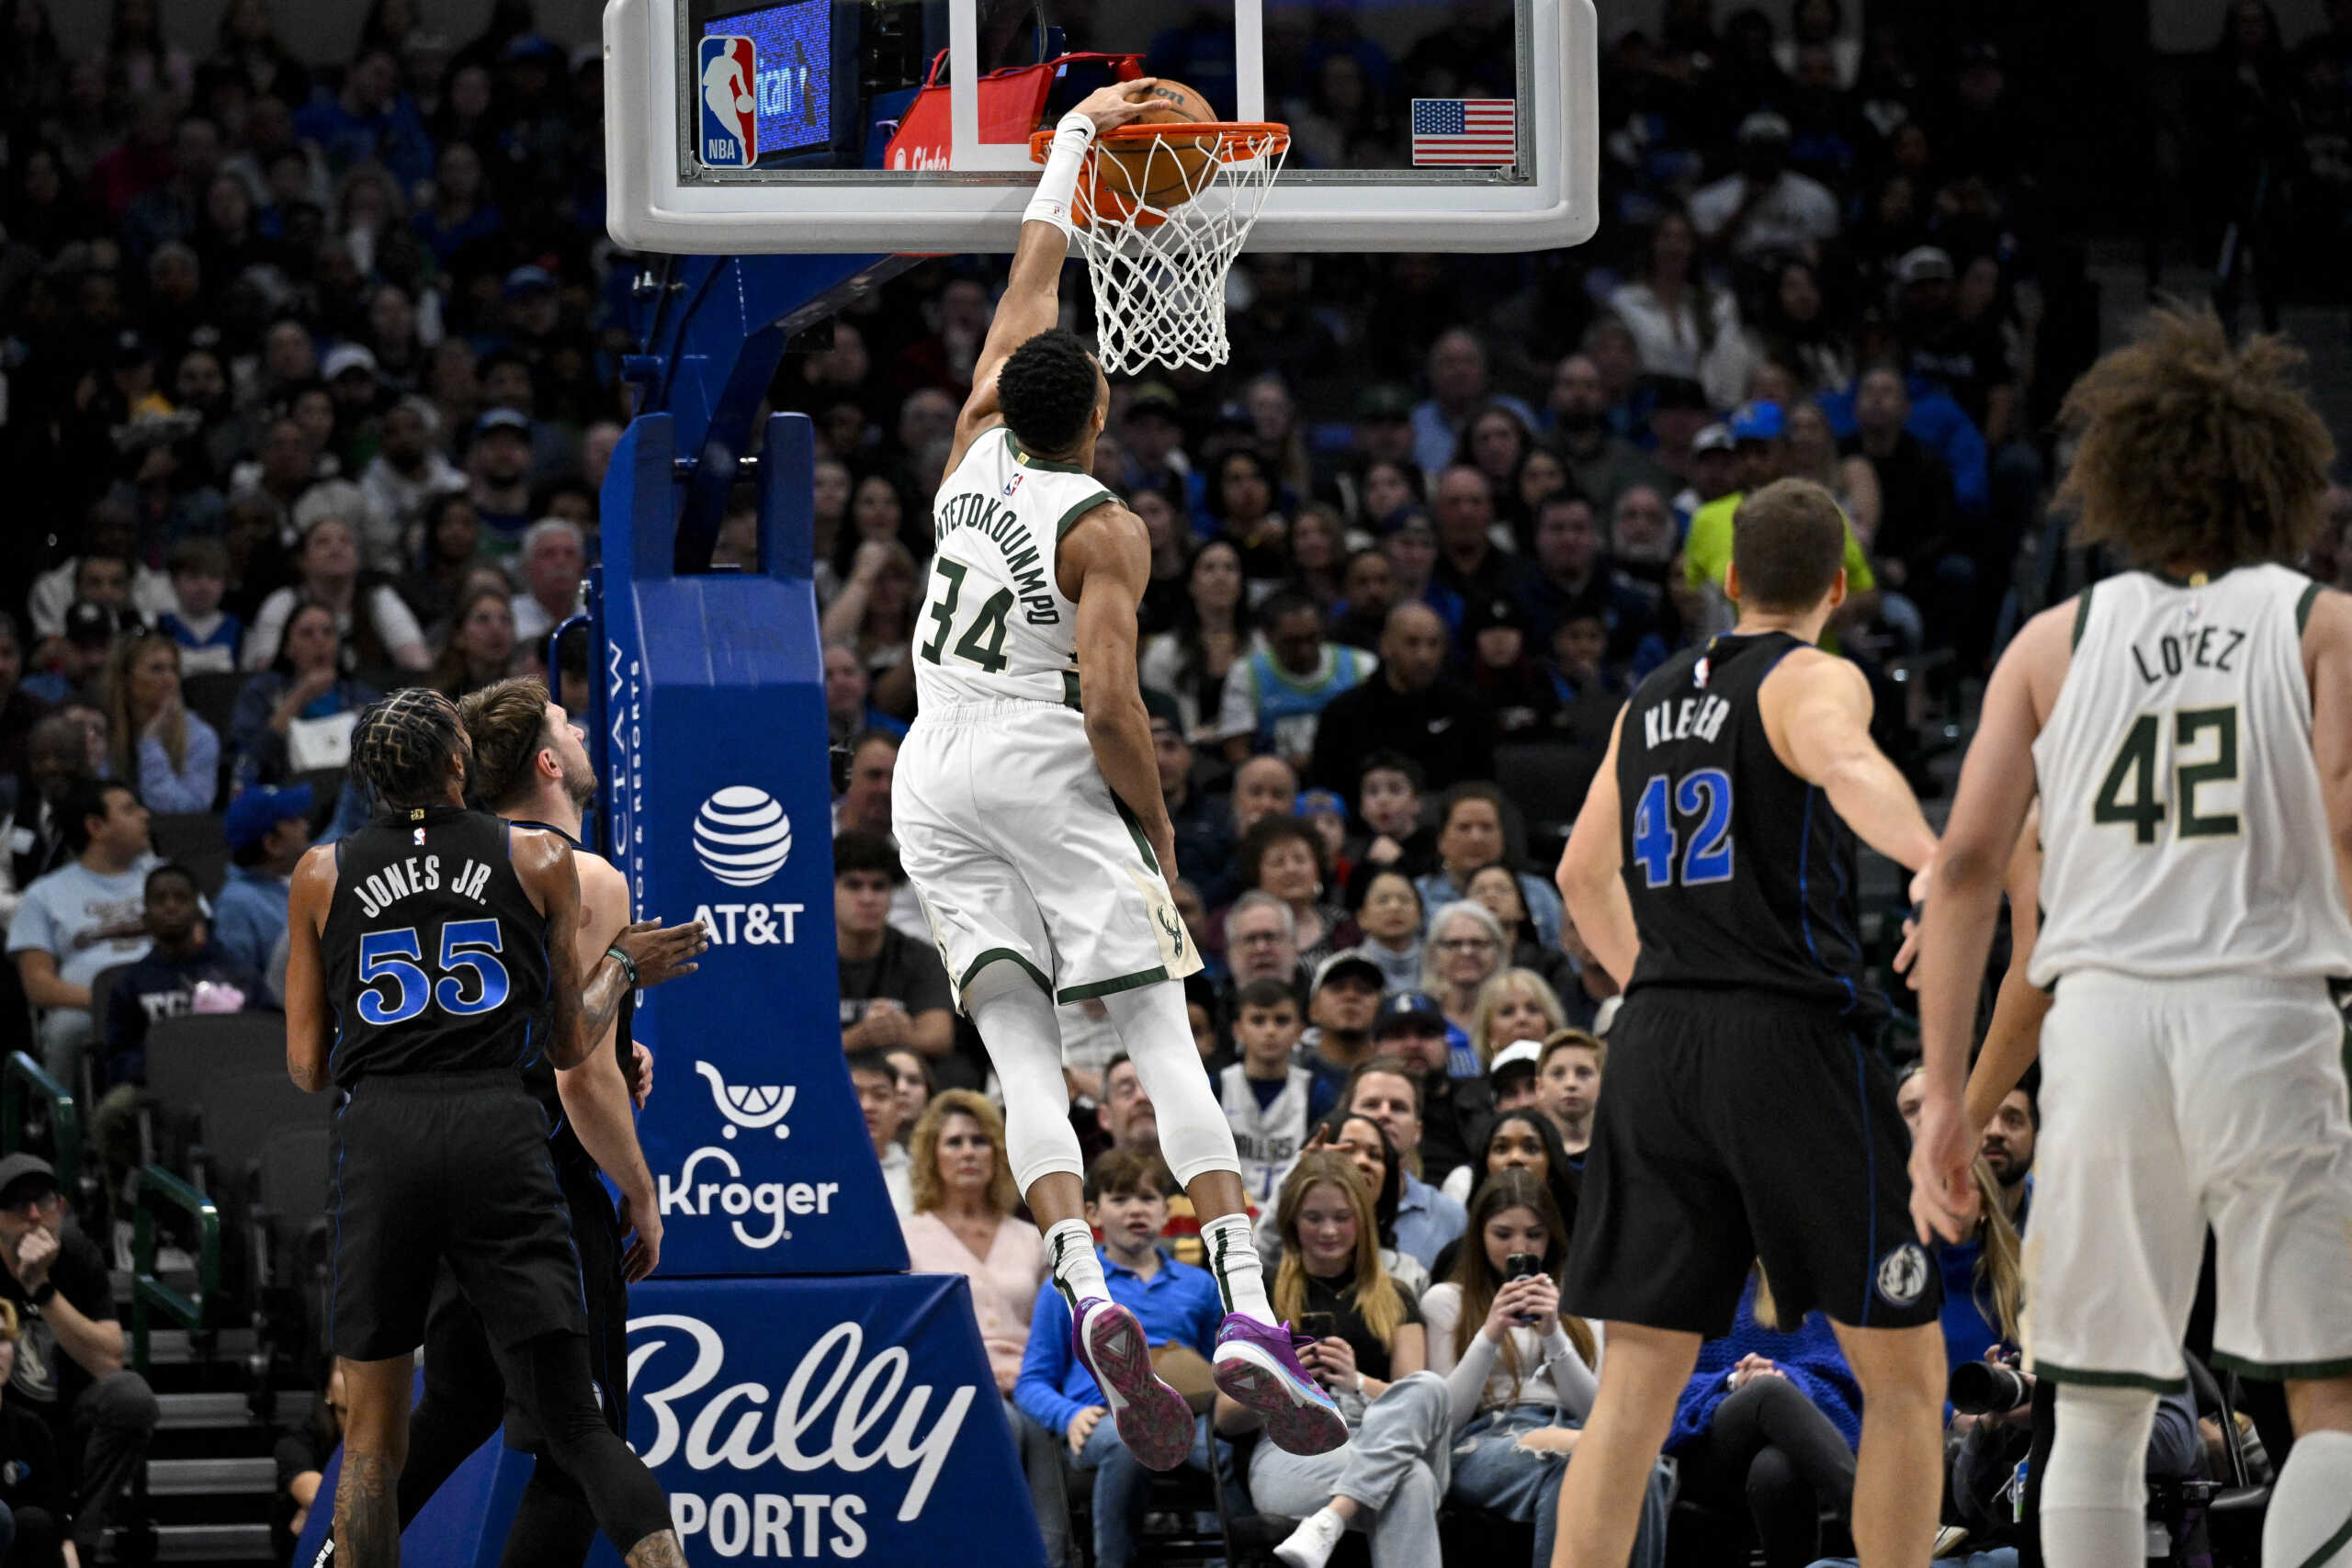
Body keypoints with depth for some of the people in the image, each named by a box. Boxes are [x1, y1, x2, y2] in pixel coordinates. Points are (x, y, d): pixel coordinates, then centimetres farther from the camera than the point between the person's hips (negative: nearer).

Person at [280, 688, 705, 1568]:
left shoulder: (322, 875, 10)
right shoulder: (539, 860, 9)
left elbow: (307, 1068, 12)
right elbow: (571, 1045, 13)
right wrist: (623, 967, 31)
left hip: (380, 1136, 0)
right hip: (499, 1132, 0)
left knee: (372, 1436, 10)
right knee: (574, 1423, 0)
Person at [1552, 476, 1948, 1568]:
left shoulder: (1653, 700, 18)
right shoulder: (1816, 681, -2)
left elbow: (1583, 874, 30)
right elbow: (1848, 769, -26)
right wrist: (1935, 863, -44)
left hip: (1655, 1051, 6)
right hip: (1792, 1037, -6)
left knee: (1636, 1385, 3)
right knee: (1903, 1373, 5)